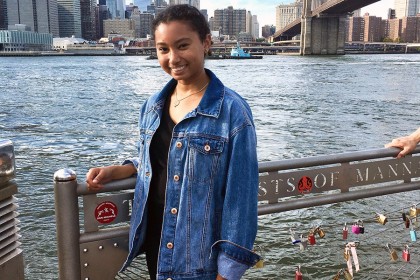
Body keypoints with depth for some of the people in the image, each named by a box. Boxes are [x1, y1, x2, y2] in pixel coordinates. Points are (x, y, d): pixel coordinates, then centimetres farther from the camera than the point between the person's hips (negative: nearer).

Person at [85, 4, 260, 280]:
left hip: (202, 252, -5)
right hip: (154, 238, 6)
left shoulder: (231, 111, -16)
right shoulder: (153, 105, 2)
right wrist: (113, 171, -1)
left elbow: (240, 196, -16)